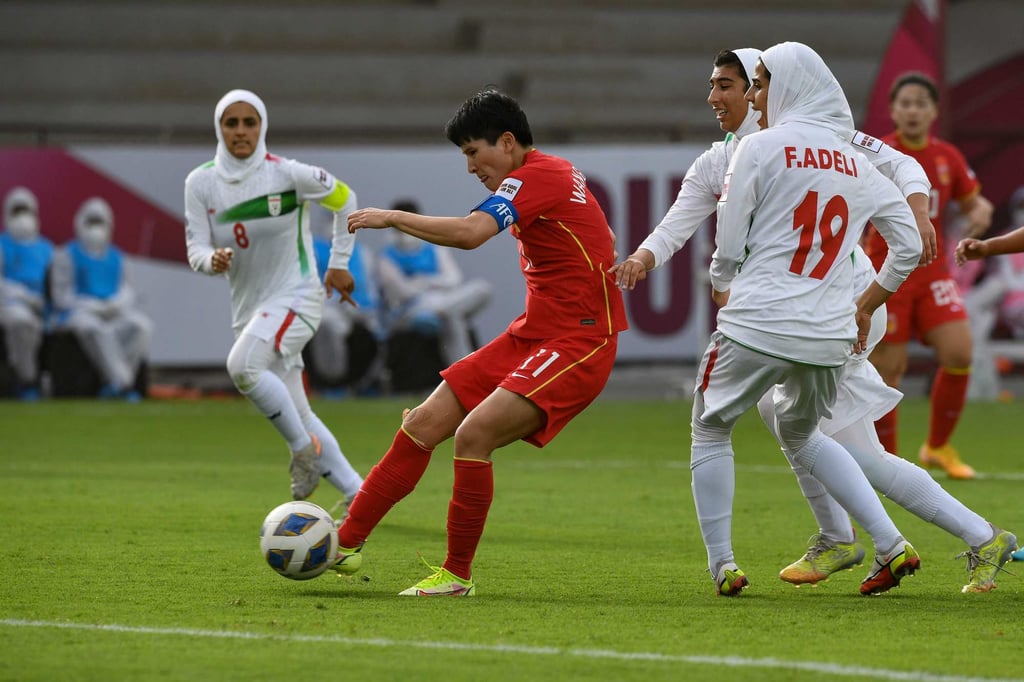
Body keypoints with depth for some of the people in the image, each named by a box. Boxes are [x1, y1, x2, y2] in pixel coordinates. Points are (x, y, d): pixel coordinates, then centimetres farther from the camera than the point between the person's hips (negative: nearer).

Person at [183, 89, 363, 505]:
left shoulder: (288, 174, -11)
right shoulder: (201, 183, -2)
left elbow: (345, 200, 5)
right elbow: (195, 250, -3)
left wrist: (339, 264, 7)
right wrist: (212, 260, -26)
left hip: (297, 295, -5)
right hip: (248, 307, 5)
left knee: (241, 365, -32)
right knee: (297, 415, 6)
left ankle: (303, 449, -15)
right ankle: (358, 496, 16)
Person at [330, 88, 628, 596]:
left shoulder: (536, 176, -16)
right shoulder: (553, 174, 15)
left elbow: (469, 233, -31)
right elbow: (604, 244, 28)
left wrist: (391, 218, -22)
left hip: (577, 344, -10)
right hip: (532, 335, 10)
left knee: (473, 434, -24)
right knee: (424, 424, 1)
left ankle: (457, 574, -11)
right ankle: (346, 544, 5)